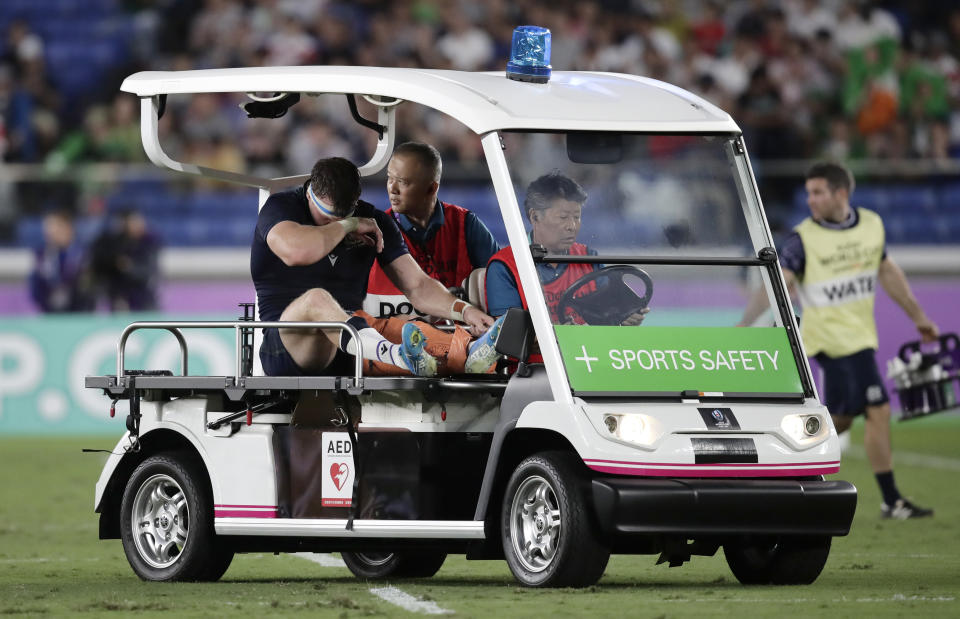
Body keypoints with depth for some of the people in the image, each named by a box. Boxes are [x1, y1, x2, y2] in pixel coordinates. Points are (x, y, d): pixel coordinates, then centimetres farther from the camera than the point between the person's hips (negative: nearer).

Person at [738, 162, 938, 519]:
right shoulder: (803, 239, -12)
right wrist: (744, 325, -31)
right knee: (878, 411, -9)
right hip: (834, 338, -6)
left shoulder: (872, 224, 4)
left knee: (839, 419, 10)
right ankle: (891, 501, -1)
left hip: (861, 334, 6)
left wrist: (918, 316, 21)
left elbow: (888, 272, 17)